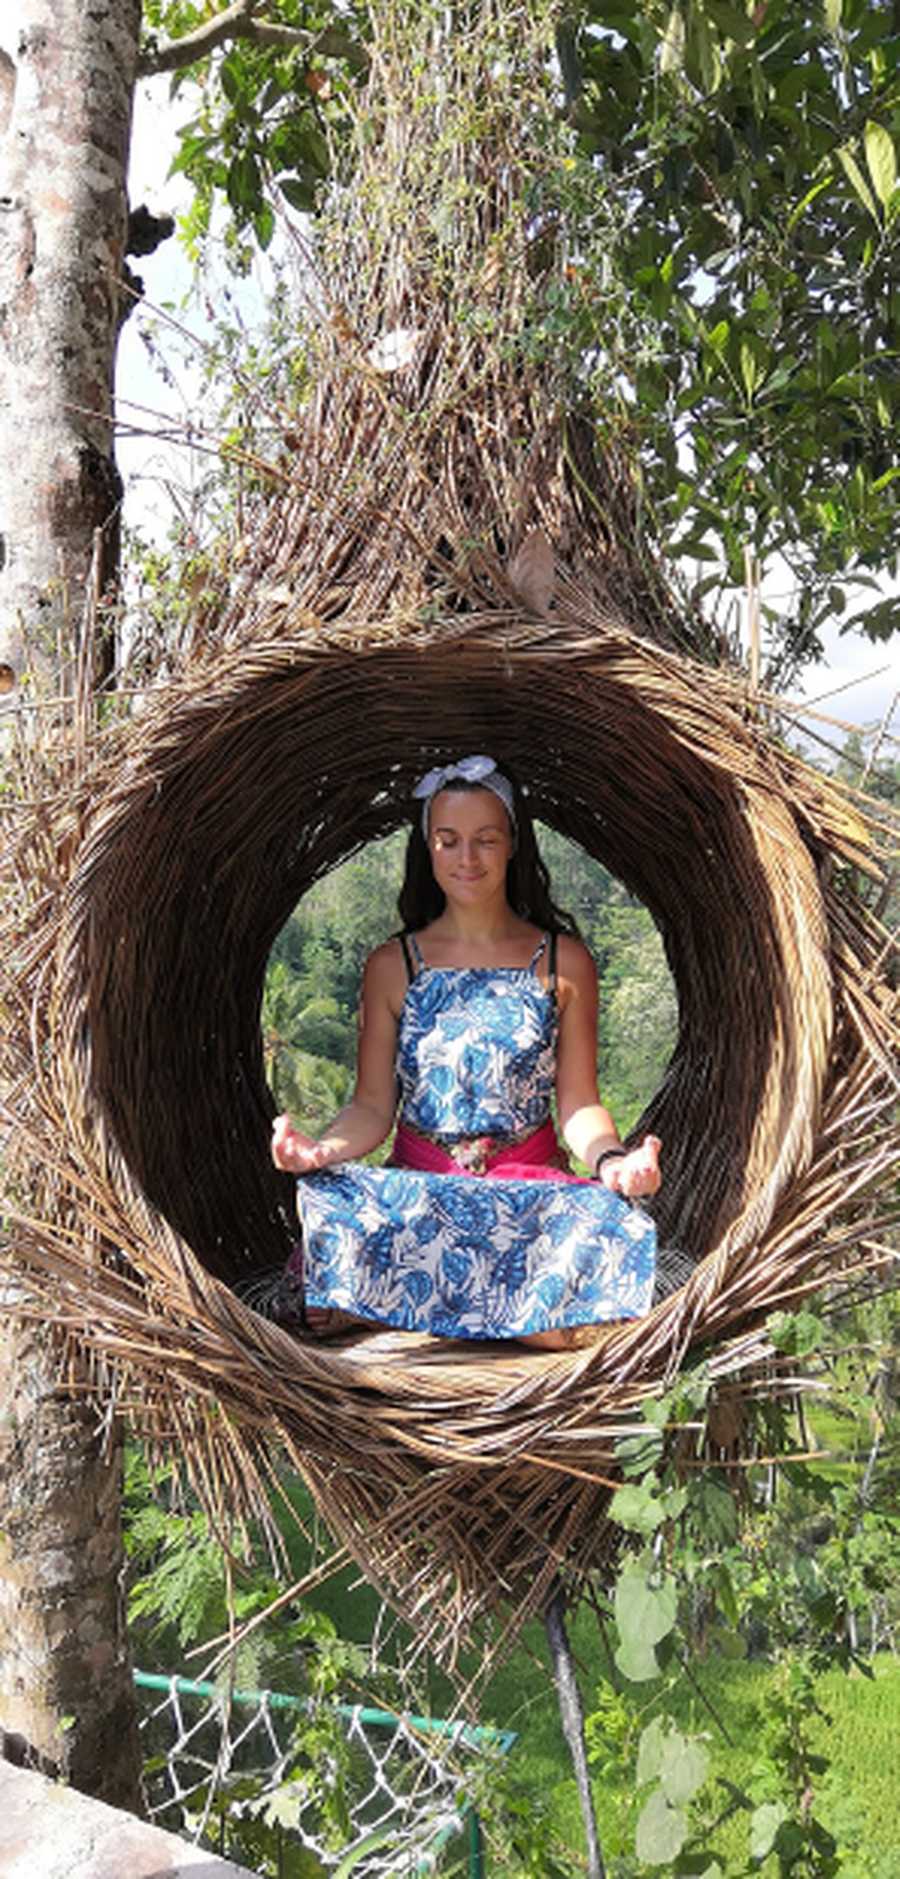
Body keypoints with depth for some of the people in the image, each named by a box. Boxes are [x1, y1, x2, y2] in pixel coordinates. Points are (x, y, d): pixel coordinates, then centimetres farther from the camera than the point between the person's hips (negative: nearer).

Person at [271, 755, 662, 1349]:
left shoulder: (564, 963, 4)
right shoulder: (392, 965, 6)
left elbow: (578, 1103, 2)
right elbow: (373, 1107, 3)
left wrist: (611, 1158, -21)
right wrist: (322, 1149, -19)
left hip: (532, 1186, 0)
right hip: (414, 1185, 1)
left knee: (564, 1328, -30)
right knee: (331, 1302, -29)